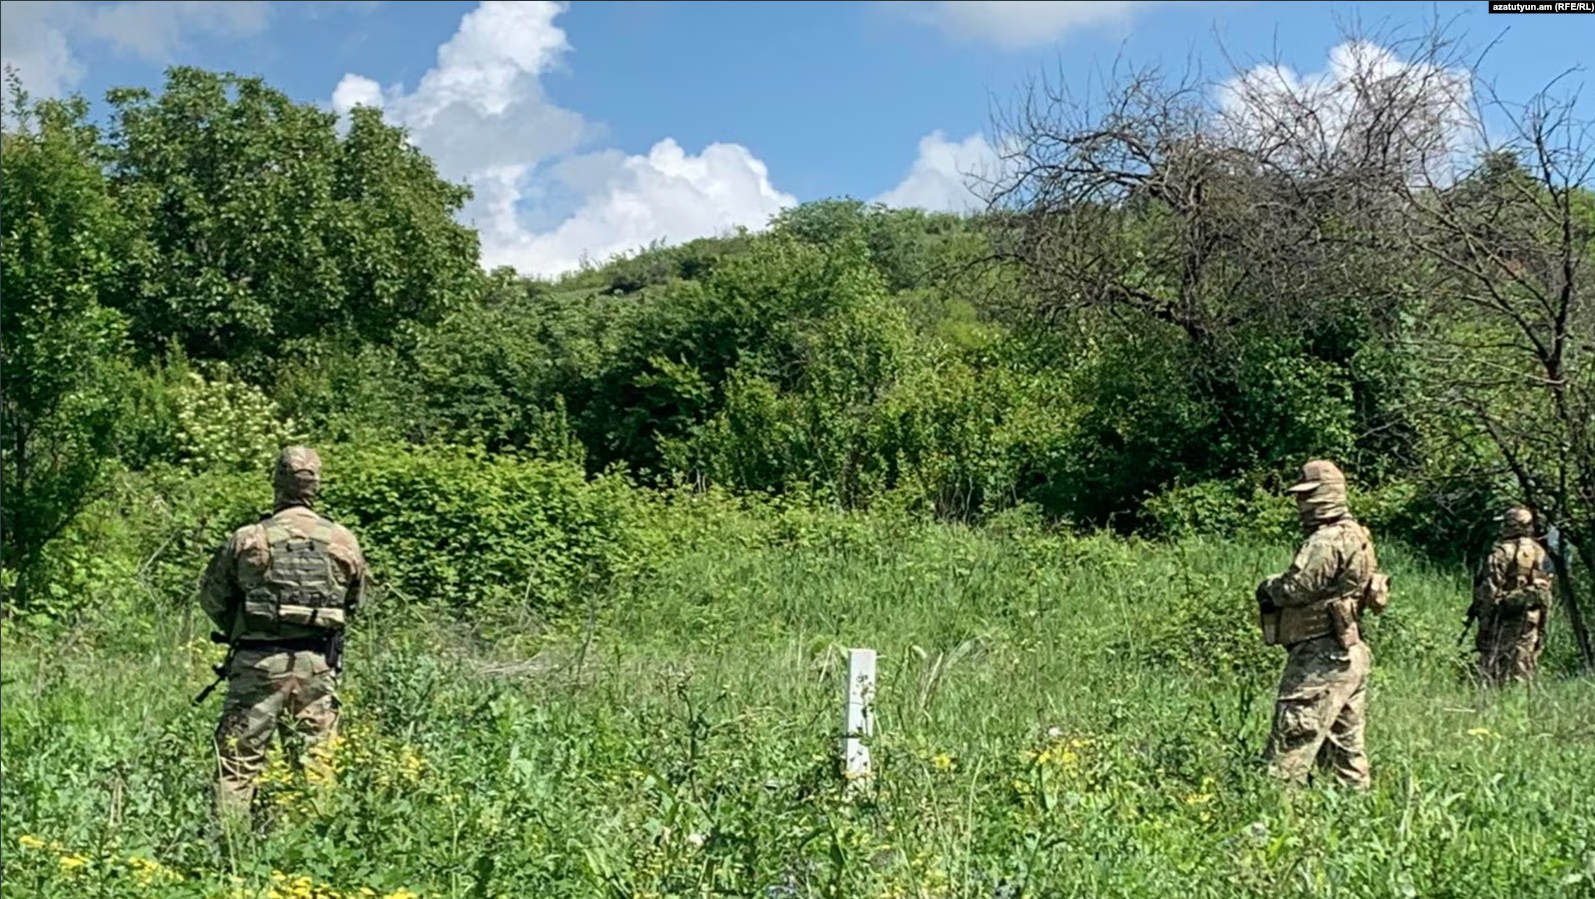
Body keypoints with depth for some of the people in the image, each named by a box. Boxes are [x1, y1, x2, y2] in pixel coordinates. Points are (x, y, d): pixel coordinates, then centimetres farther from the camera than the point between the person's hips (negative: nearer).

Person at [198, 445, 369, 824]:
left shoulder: (247, 539, -4)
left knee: (239, 760, 5)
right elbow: (356, 601, 13)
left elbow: (211, 598, 5)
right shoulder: (344, 541, 1)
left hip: (258, 662, -1)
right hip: (317, 665, 2)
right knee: (317, 759, 9)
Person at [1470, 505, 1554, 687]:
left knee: (1492, 671, -2)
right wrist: (1542, 628, 16)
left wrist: (1484, 625, -8)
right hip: (1530, 621, 5)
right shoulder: (1541, 554, 9)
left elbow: (1489, 591, -12)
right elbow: (1546, 596, 11)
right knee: (1523, 670, 8)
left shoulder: (1501, 552, -9)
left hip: (1503, 619, -5)